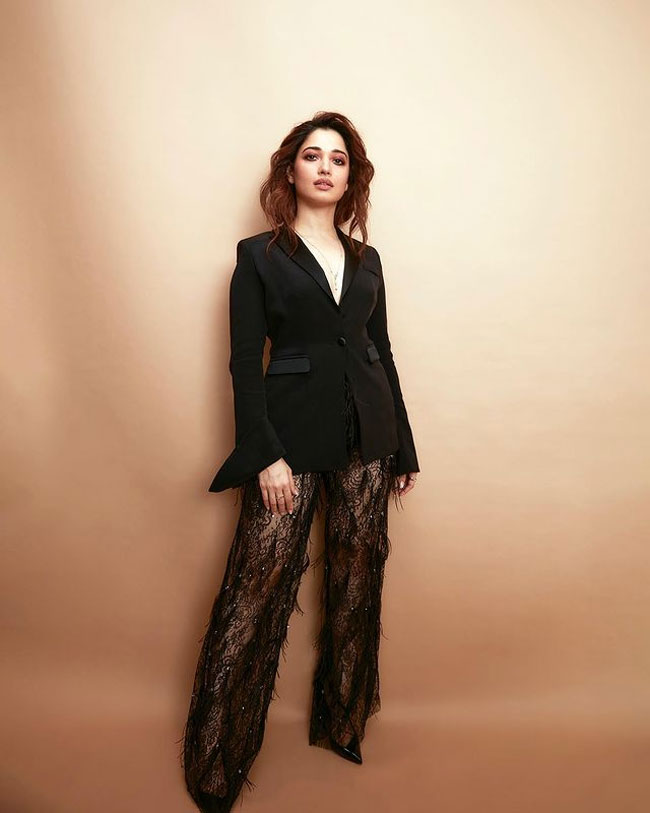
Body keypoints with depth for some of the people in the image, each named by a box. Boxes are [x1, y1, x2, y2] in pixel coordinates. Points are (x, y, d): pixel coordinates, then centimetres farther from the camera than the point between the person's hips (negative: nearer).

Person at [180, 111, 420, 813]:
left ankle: (343, 726, 29)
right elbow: (245, 363, -4)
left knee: (356, 587, 10)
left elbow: (382, 353, 16)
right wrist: (266, 455, -13)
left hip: (366, 437, 5)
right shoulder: (258, 256, 3)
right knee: (257, 590, -4)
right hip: (291, 435, -4)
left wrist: (403, 446, 14)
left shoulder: (366, 261, 14)